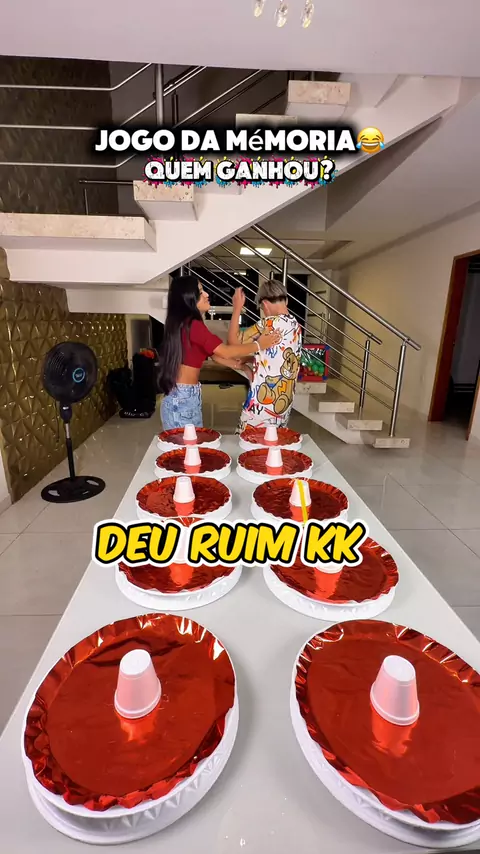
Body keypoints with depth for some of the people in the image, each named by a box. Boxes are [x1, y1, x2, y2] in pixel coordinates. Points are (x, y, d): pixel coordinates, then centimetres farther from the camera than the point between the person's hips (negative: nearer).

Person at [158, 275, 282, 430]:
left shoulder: (184, 323, 12)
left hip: (187, 395, 10)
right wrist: (258, 345, -10)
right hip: (183, 397, -10)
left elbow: (214, 353, 15)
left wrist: (237, 363, 9)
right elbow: (226, 352, -21)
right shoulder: (192, 324, -18)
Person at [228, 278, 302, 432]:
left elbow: (234, 341, -13)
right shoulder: (295, 325, 8)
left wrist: (237, 308, -5)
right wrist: (254, 370, 17)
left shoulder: (269, 323, -17)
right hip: (285, 401, 8)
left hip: (264, 402, -8)